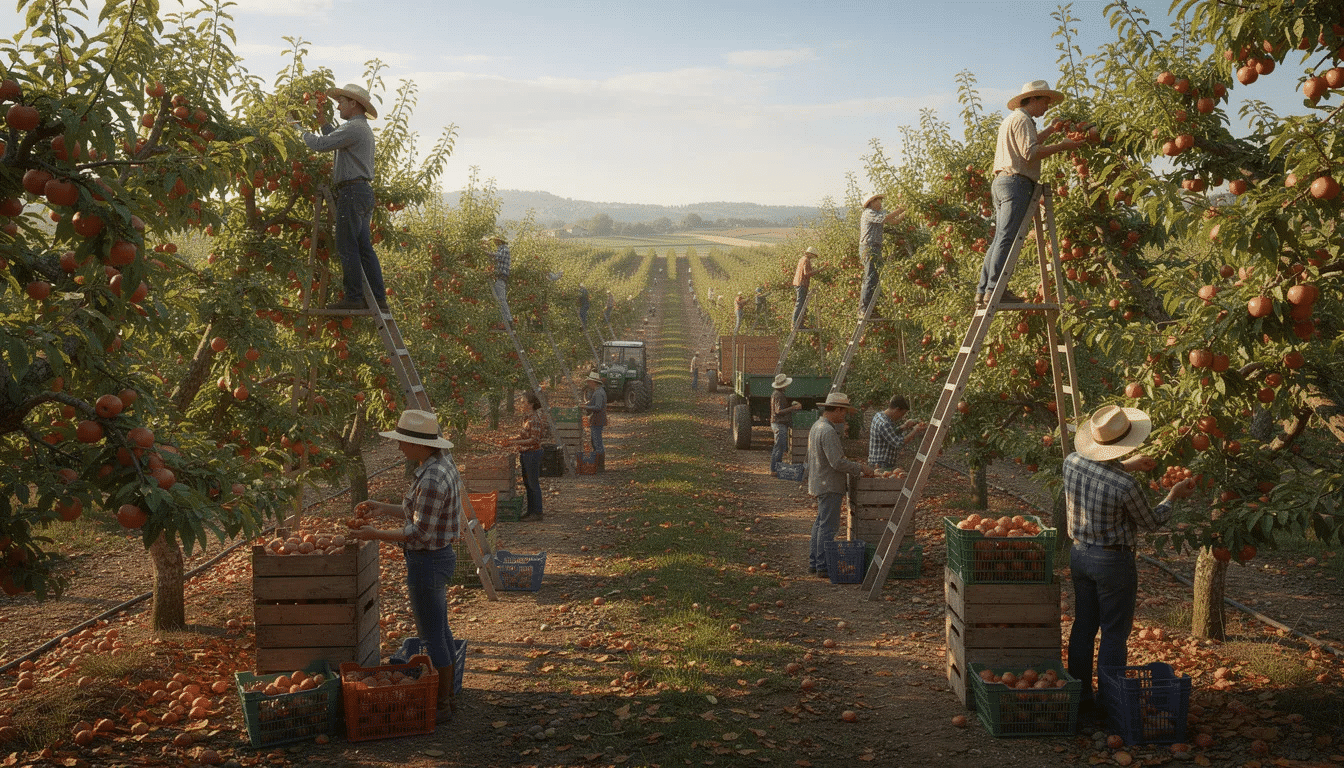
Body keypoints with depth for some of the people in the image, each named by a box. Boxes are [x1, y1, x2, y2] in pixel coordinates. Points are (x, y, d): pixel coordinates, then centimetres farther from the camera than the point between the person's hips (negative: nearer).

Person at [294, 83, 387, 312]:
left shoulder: (354, 128, -11)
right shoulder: (364, 128, 22)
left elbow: (320, 144, -14)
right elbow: (334, 139, 38)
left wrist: (302, 130, 4)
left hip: (352, 191, -10)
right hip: (364, 191, 10)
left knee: (347, 247, -8)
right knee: (364, 248, 7)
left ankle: (353, 297, -9)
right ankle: (378, 298, 5)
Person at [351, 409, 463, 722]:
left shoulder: (431, 479, -26)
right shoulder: (442, 463, 5)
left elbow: (419, 532, -23)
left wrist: (376, 534, -15)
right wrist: (384, 508, 13)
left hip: (427, 561, -10)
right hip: (440, 555, 10)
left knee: (432, 637, 3)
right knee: (440, 630, 20)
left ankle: (441, 706, 15)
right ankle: (446, 695, 33)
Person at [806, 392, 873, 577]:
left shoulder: (817, 426, 13)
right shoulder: (828, 431, -21)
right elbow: (837, 462, -24)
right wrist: (861, 468, -13)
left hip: (820, 484, 11)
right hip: (829, 486, -11)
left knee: (821, 523, 17)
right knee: (828, 526, -6)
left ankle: (814, 562, 22)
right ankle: (823, 567, -2)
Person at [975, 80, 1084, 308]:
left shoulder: (1013, 119, 27)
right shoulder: (1021, 119, -6)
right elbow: (1031, 153, -16)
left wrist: (1050, 131, 37)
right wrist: (1061, 146, -10)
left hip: (1002, 182, 10)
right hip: (1015, 182, -10)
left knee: (1000, 239, 7)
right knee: (1007, 238, -14)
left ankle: (983, 291, 4)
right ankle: (994, 290, -18)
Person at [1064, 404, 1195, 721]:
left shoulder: (1072, 462, -9)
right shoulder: (1126, 486, -26)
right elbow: (1150, 521, -7)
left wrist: (1124, 465, 20)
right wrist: (1173, 496, 9)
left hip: (1079, 553, 7)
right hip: (1113, 561, -6)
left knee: (1083, 626, 17)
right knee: (1114, 634, 7)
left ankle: (1079, 695, 27)